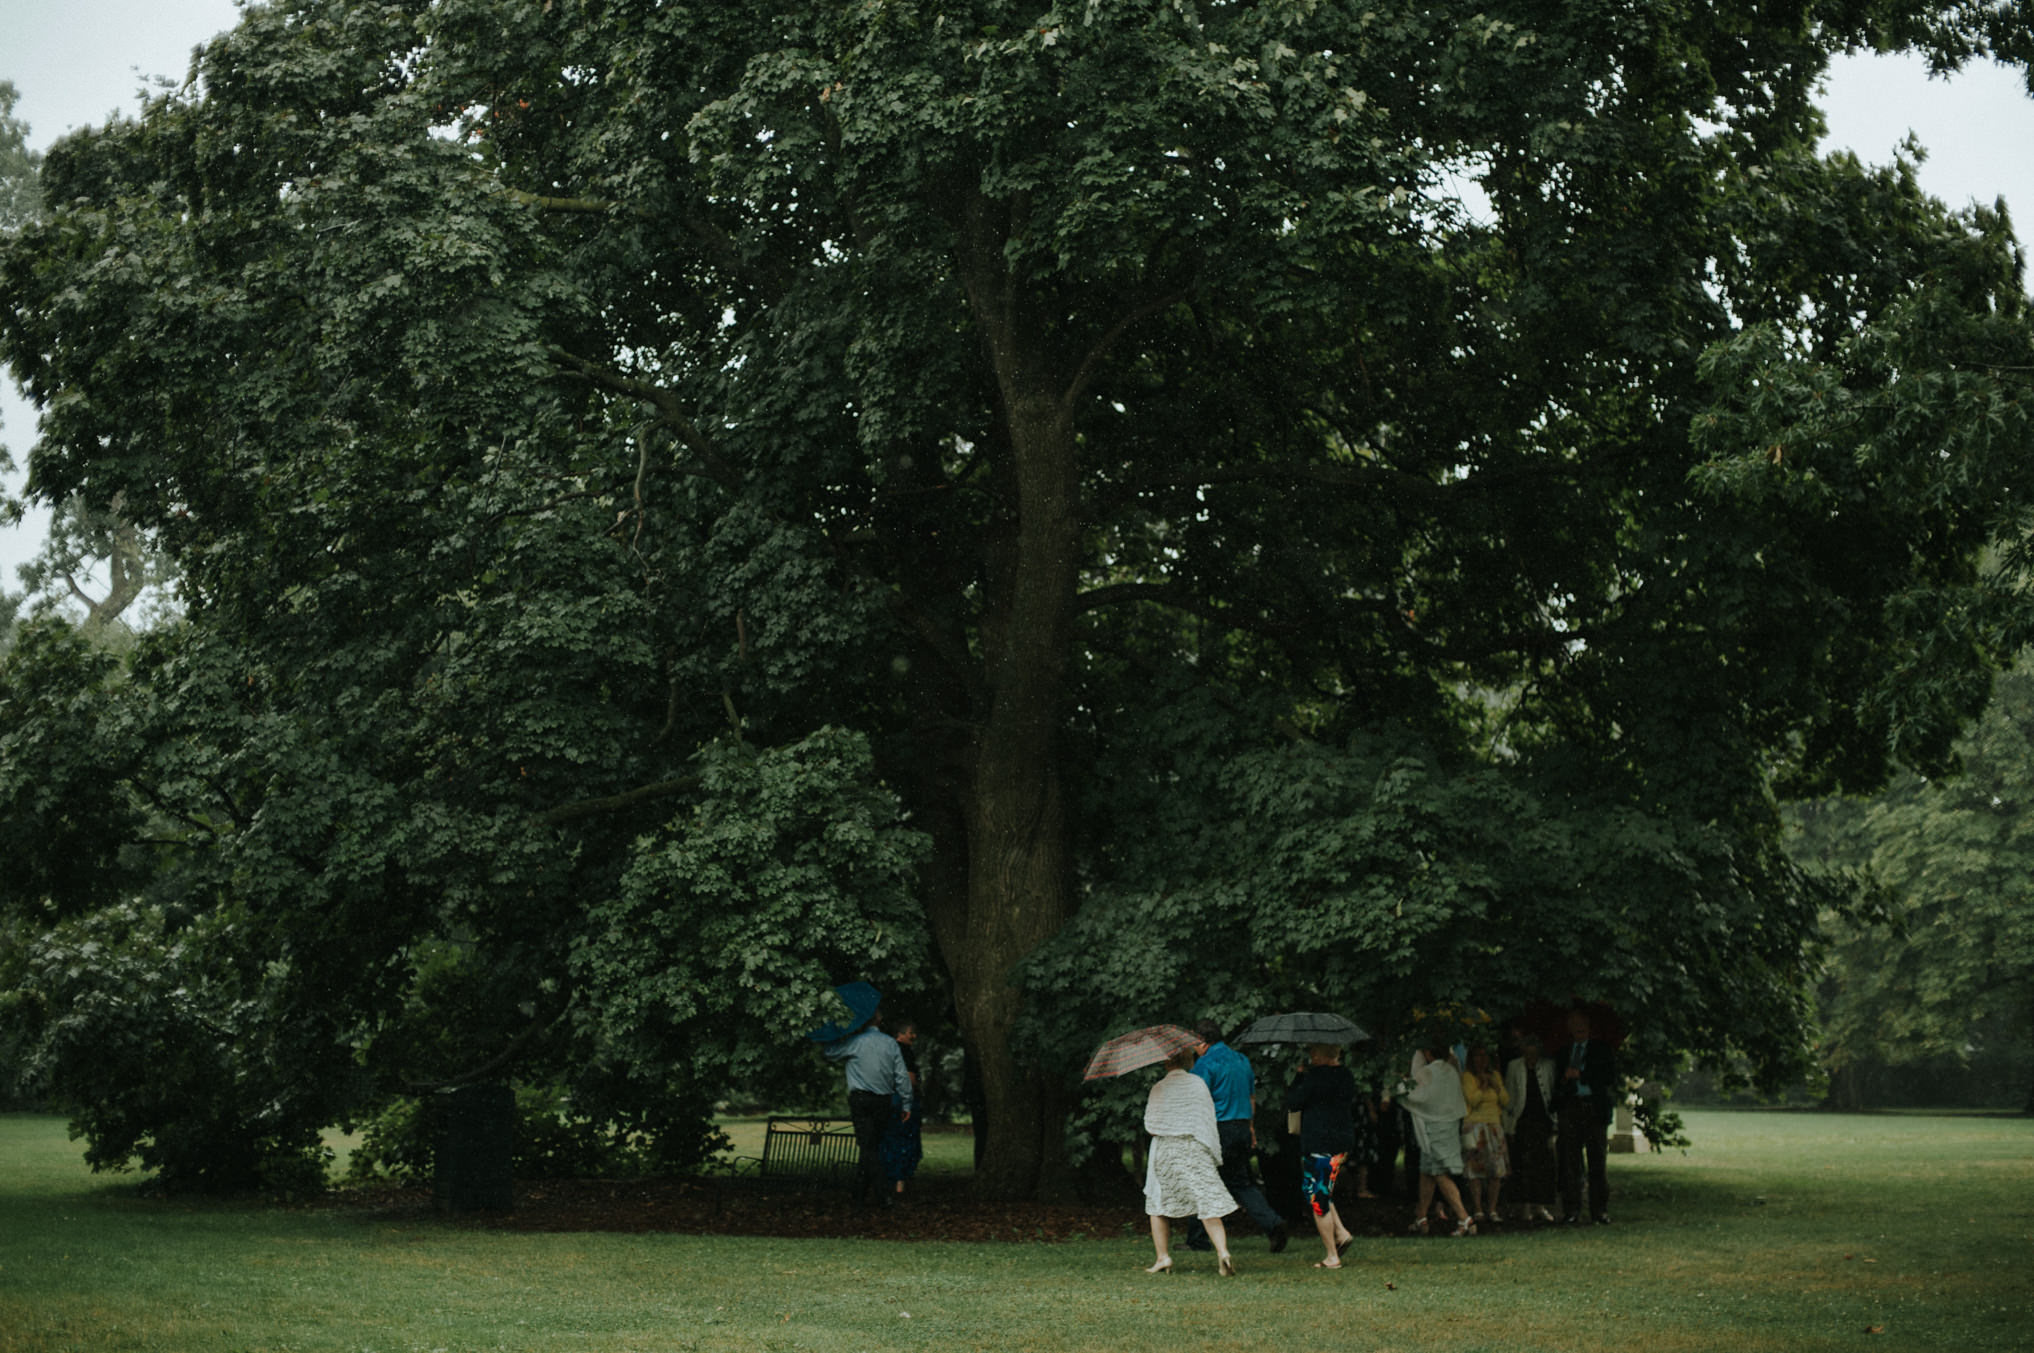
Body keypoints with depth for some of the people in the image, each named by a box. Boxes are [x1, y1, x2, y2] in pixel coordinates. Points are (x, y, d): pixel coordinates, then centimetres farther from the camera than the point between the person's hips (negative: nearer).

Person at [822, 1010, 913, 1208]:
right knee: (871, 1147, 11)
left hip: (860, 1100, -4)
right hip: (883, 1102, 4)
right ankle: (861, 1194, 15)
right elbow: (902, 1076, 6)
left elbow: (830, 1054, 7)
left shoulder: (855, 1042, -5)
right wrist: (906, 1104, 12)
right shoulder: (891, 1043, 6)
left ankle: (880, 1193, -18)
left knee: (868, 1147, -7)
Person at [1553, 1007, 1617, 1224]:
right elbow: (1557, 1082, 18)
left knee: (1598, 1161, -2)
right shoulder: (1563, 1052, 19)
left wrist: (1580, 1074, -7)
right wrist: (1564, 1078, -4)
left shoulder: (1601, 1049, 10)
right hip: (1569, 1107, 2)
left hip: (1594, 1107, -2)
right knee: (1570, 1161, -3)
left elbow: (1609, 1077, -2)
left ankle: (1600, 1211, 2)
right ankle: (1572, 1211, -2)